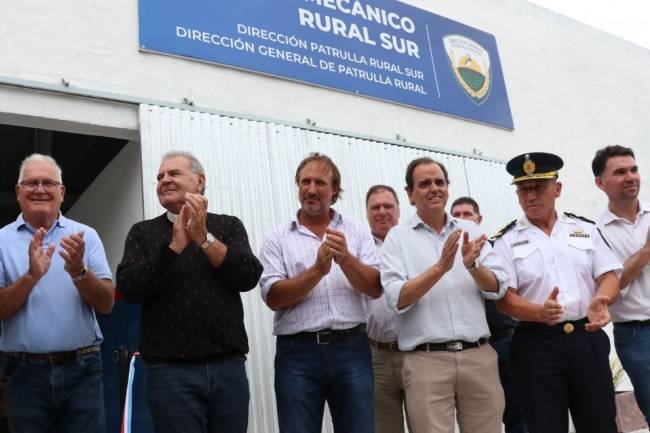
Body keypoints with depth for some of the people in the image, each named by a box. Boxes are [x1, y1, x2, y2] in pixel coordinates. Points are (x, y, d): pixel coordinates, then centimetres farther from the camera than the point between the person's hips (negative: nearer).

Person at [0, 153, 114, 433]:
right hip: (25, 373, 0)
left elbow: (106, 304, -3)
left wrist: (78, 271, -20)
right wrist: (31, 276, -20)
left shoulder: (85, 236, 3)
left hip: (82, 369, 0)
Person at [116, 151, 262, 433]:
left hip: (229, 367, 1)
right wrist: (175, 245, -15)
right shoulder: (143, 232, 8)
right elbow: (128, 288, -6)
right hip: (170, 370, -1)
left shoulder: (229, 226, 8)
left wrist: (204, 238, -14)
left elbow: (248, 277, -6)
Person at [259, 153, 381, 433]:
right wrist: (316, 271, -18)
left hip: (351, 349, 1)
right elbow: (273, 298, -6)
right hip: (298, 353, -1)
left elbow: (375, 288, -1)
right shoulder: (278, 239, 5)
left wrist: (345, 259, -18)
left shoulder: (357, 233, 8)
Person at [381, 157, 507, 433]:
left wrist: (472, 265, -16)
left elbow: (497, 289, 3)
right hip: (426, 360, -3)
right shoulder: (398, 237, 1)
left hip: (479, 355, 3)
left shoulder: (470, 231, 10)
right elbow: (397, 299, -10)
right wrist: (440, 267, -20)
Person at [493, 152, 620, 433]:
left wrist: (601, 300, -17)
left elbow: (608, 275, 6)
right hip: (537, 344, -2)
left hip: (588, 338, 3)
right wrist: (540, 313, -25)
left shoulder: (585, 229, 10)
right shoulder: (507, 241, 1)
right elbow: (504, 298, -6)